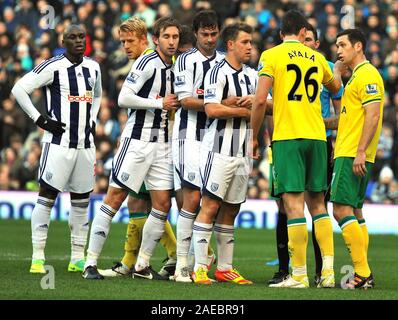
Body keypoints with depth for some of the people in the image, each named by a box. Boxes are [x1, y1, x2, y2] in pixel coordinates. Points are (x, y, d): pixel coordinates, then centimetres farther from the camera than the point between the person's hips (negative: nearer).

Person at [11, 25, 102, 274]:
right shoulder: (54, 67, -9)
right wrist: (40, 120, -12)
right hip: (59, 142, -6)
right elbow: (20, 89, -9)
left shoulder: (93, 68, 12)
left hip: (86, 144, 6)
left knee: (82, 200, 9)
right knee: (47, 196, -7)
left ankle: (78, 258, 16)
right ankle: (38, 258, -6)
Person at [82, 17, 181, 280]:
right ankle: (91, 263, -6)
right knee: (115, 198, -8)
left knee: (163, 204, 3)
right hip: (137, 140, -8)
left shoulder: (174, 68, 14)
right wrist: (161, 103, -14)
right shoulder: (147, 63, -9)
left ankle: (142, 265, 13)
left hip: (162, 144, 8)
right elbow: (124, 99, -17)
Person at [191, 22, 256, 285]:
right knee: (210, 205, -11)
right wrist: (245, 110, -9)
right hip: (219, 149, -7)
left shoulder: (252, 76, 16)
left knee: (230, 210, 10)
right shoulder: (218, 72, -8)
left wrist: (253, 101, -4)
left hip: (242, 152, 7)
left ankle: (225, 268, 15)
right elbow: (212, 109, -20)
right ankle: (200, 268, -11)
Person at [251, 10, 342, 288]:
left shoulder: (272, 56, -2)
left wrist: (255, 137, 2)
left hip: (287, 137, -4)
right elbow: (335, 87, 32)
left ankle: (299, 275, -9)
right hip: (316, 136, 4)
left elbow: (261, 100, -10)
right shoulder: (316, 58, 12)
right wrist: (338, 68, 54)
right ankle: (328, 270, 7)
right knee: (317, 203, 13)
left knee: (294, 203, -6)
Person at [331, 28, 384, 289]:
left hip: (353, 155, -11)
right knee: (354, 212, 9)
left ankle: (363, 273, -15)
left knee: (342, 210, -14)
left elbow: (373, 115, -19)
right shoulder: (357, 75, 21)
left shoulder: (367, 75, -11)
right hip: (348, 153, 11)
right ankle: (363, 274, 10)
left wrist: (360, 151, -24)